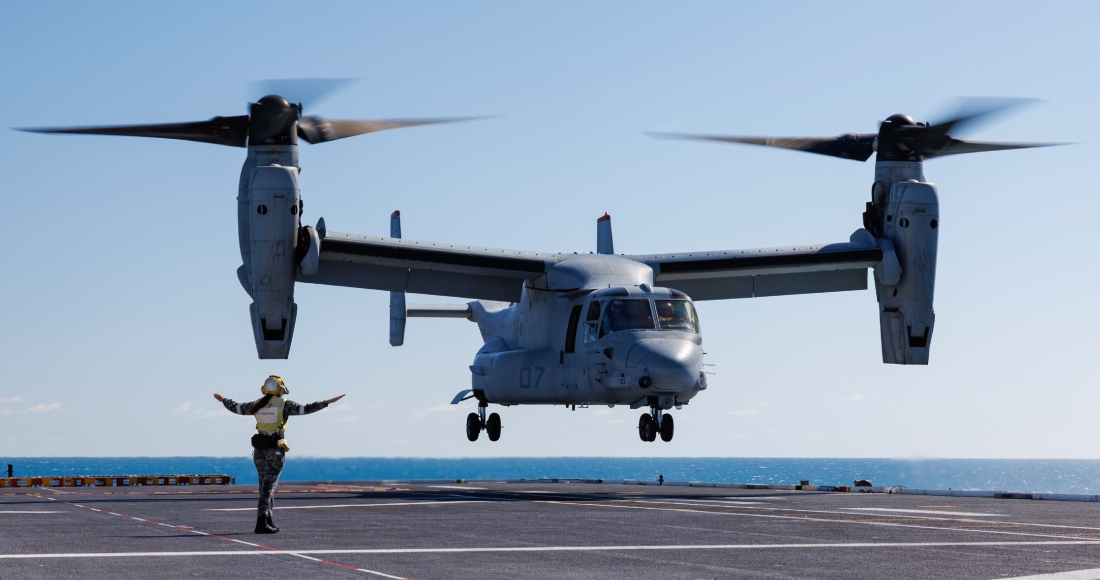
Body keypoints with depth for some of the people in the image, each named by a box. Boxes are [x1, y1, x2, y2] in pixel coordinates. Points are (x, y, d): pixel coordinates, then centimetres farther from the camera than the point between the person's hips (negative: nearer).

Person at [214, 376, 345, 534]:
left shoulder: (257, 405, 9)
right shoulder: (284, 404, -5)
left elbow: (236, 407, 21)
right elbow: (305, 409, -11)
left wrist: (223, 400, 40)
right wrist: (327, 402, -6)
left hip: (259, 449, 5)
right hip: (275, 450, -5)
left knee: (265, 484, 17)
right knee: (268, 486, -8)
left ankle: (267, 521, 22)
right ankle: (261, 523, -15)